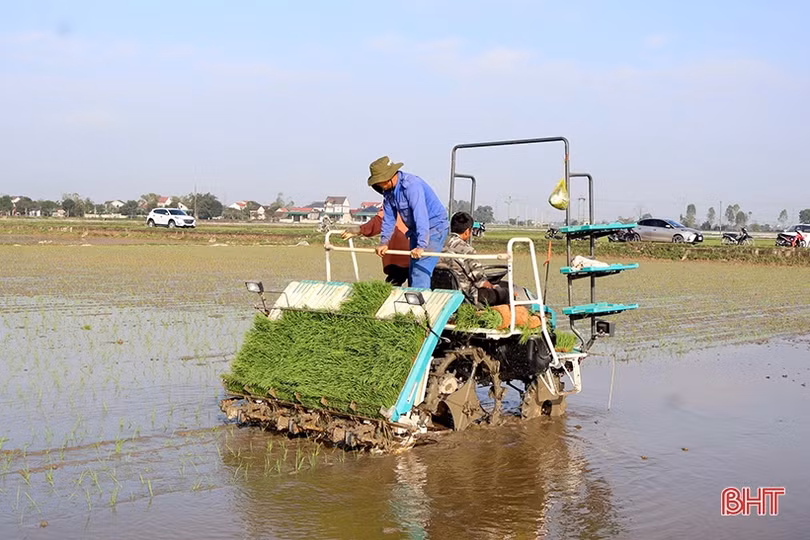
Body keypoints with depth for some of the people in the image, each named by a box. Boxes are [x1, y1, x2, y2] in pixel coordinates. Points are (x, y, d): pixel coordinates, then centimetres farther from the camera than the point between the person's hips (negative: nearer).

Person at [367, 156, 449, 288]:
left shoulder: (411, 185, -27)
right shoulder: (388, 190, 1)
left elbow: (421, 215, -35)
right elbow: (388, 218, 8)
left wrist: (421, 246, -40)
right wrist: (384, 242, -2)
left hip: (434, 228, -9)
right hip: (416, 230, 9)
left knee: (421, 270, -19)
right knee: (412, 271, 12)